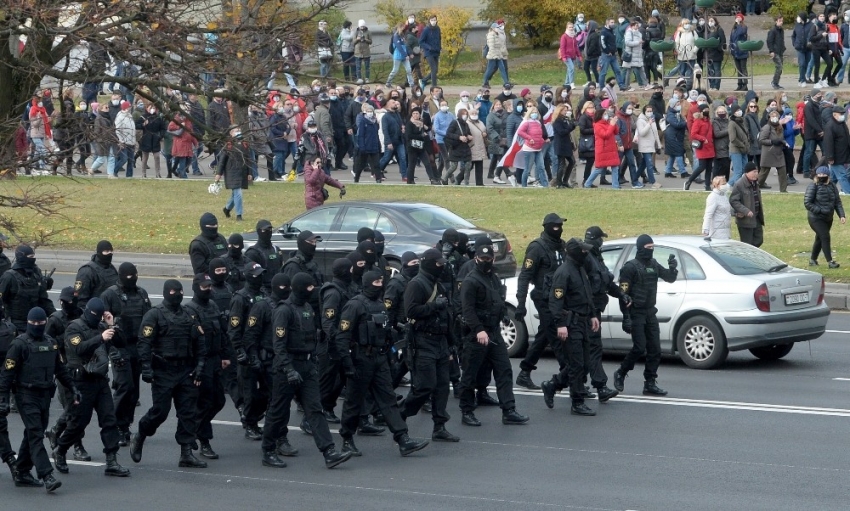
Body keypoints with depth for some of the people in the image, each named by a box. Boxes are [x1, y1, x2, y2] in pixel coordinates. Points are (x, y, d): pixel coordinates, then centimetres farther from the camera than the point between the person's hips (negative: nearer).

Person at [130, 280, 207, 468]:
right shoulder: (154, 315, -5)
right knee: (160, 411, -4)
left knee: (189, 413, 2)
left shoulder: (189, 315, 11)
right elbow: (144, 342, -11)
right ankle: (139, 438, 21)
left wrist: (199, 365, 3)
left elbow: (199, 342, 12)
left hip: (186, 372, 5)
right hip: (163, 373, -5)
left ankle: (186, 454, 6)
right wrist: (146, 368, -18)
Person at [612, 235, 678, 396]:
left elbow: (670, 278, 21)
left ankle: (650, 384, 7)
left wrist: (673, 268, -3)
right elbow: (623, 293, -13)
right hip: (636, 314, -7)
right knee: (639, 348, -12)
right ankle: (620, 374, 9)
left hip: (650, 313, 7)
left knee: (655, 350, 2)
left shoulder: (653, 265, 12)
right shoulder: (630, 267, -9)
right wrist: (626, 317, -19)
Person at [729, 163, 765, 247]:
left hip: (756, 219, 8)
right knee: (747, 244, -1)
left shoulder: (755, 183, 9)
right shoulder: (739, 185, -18)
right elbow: (733, 201, -21)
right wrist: (745, 211, -27)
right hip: (745, 220, -8)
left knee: (758, 240, 11)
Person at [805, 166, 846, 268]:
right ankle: (830, 261, -10)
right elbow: (807, 203, -15)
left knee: (819, 238, 16)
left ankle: (813, 260, 30)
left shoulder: (832, 186, 4)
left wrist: (841, 215, -6)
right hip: (816, 218, -6)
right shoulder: (813, 186, -12)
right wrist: (819, 211, -22)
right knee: (825, 237, -14)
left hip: (828, 218, 6)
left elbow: (837, 202, 6)